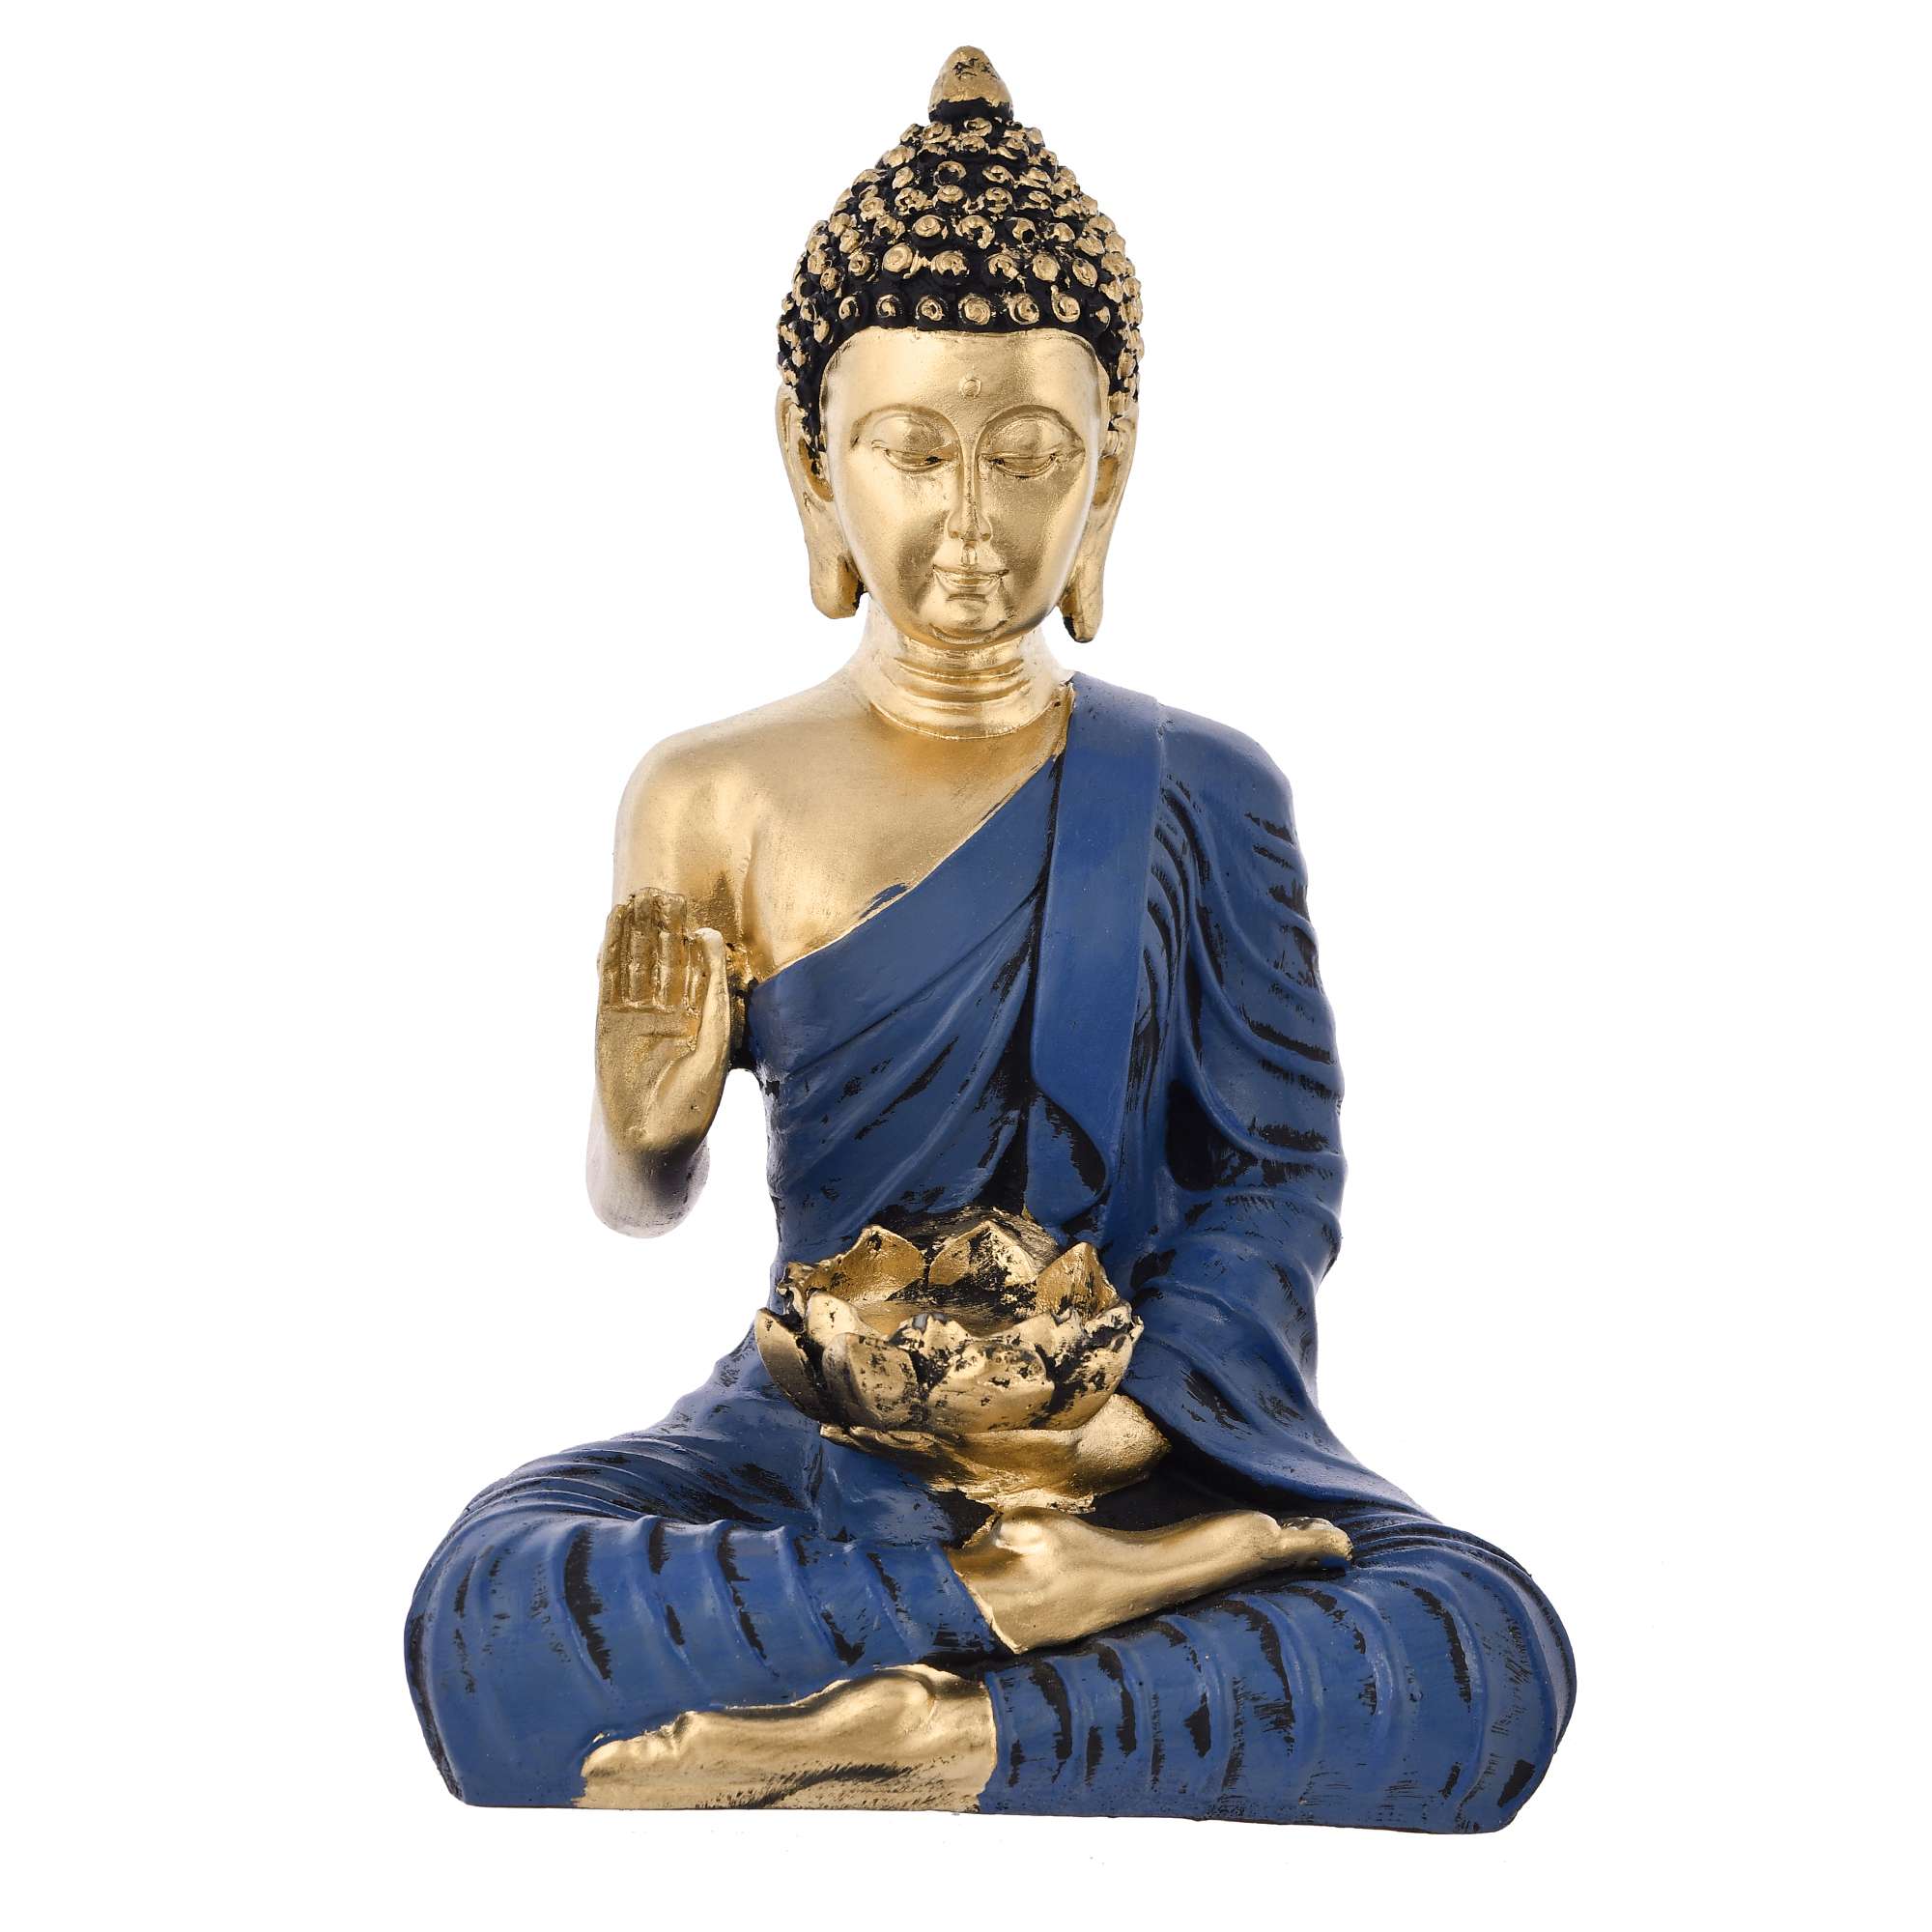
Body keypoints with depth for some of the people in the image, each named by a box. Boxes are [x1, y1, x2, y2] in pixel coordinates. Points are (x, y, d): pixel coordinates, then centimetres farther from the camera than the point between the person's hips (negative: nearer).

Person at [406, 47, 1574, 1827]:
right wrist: (647, 1123, -20)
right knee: (490, 1619, -32)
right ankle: (1038, 1603, -27)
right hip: (813, 1424, 0)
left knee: (1492, 1659, -30)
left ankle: (942, 1744, -27)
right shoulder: (713, 800, 3)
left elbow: (1277, 1171, 1)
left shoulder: (1204, 794, 5)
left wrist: (1118, 1433, -16)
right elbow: (638, 1206, 6)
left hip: (1148, 1425, 1)